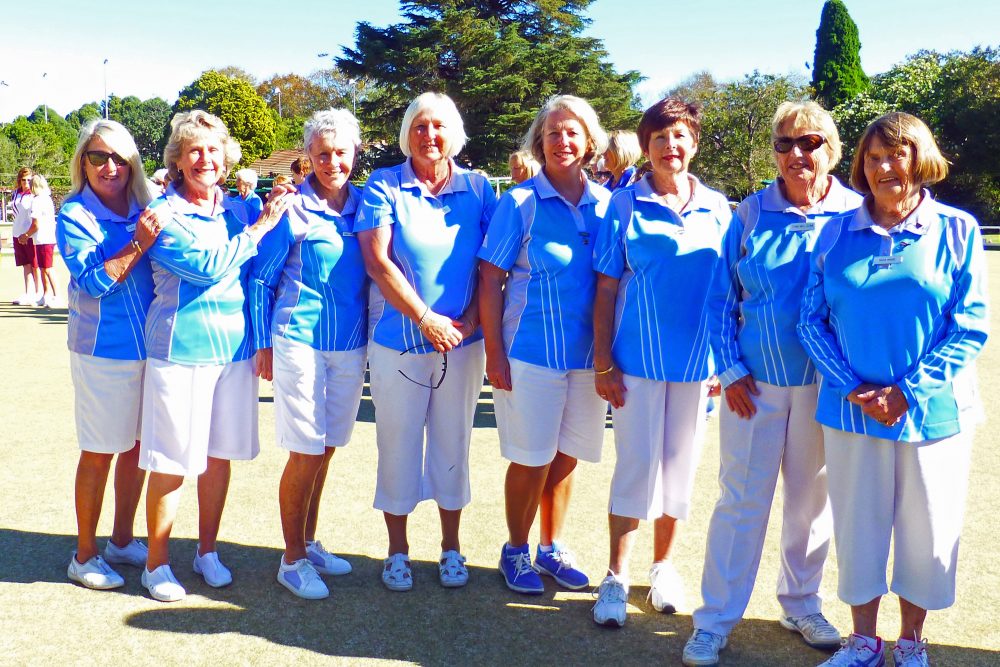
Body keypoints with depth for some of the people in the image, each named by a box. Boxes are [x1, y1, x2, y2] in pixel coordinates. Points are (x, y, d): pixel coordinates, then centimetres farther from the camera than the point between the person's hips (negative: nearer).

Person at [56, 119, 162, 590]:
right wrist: (138, 243, -25)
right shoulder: (74, 214, -8)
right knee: (98, 453, 3)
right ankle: (85, 556, 18)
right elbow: (94, 281, -18)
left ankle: (123, 540, 30)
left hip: (148, 345, 5)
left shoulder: (145, 210, 4)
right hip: (103, 348, -5)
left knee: (136, 446, 14)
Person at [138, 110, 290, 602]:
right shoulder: (163, 214, -6)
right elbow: (208, 267, -18)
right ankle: (157, 562, 18)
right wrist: (260, 228, -12)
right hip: (181, 349, -5)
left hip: (234, 346, 5)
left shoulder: (237, 210, 9)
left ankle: (207, 552, 29)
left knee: (220, 454, 12)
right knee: (172, 462, 1)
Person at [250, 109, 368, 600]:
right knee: (306, 452, -2)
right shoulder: (293, 208, -7)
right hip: (300, 340, -5)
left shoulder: (365, 205, 6)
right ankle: (293, 560, 13)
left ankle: (309, 543, 29)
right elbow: (260, 279, -1)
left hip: (351, 343, 5)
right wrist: (263, 345, -3)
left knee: (325, 449, 13)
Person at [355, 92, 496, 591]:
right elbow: (377, 261, -10)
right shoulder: (383, 187, -2)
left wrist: (469, 322, -10)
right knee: (398, 445, 7)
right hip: (398, 340, -1)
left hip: (463, 342, 2)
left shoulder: (478, 189, 4)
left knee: (452, 445, 10)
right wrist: (426, 319, -14)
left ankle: (451, 548, 26)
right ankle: (397, 550, 22)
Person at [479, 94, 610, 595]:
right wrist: (494, 352, -10)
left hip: (589, 353, 4)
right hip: (532, 350, -3)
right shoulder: (520, 202, -5)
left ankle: (551, 550, 31)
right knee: (531, 459, 4)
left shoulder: (606, 203, 5)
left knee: (565, 457, 13)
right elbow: (490, 280, -5)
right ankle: (515, 551, 25)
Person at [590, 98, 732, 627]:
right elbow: (606, 289, -2)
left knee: (679, 465, 12)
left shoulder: (718, 208, 4)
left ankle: (663, 566, 29)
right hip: (637, 358, -2)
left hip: (697, 360, 2)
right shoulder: (625, 205, -2)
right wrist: (602, 363, -6)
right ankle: (616, 577, 15)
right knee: (635, 465, 1)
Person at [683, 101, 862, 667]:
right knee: (742, 498, 4)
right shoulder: (751, 213, 0)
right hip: (755, 381, 0)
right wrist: (731, 370, -4)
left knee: (813, 497, 14)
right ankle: (716, 620, 16)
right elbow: (722, 298, 3)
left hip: (827, 384, 1)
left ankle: (802, 604, 34)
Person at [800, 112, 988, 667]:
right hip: (851, 412, 1)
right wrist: (854, 388, -12)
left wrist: (907, 392, -15)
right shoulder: (838, 232, 2)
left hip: (933, 411, -1)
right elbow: (812, 320, 0)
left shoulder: (957, 230, -2)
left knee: (926, 532, 10)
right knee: (857, 526, 10)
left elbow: (971, 326, -6)